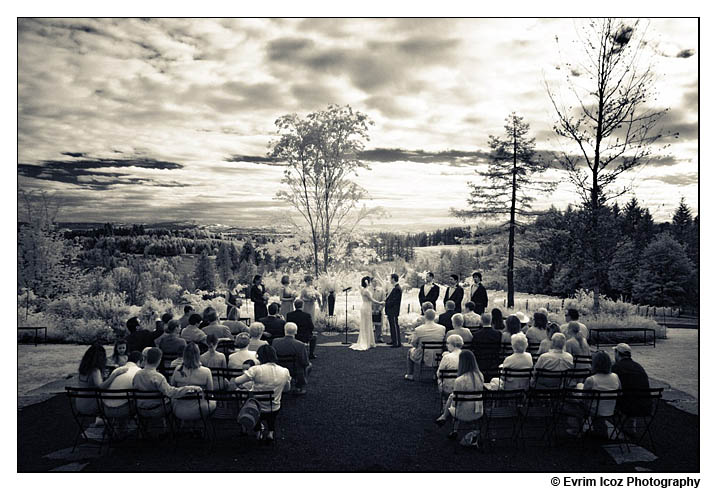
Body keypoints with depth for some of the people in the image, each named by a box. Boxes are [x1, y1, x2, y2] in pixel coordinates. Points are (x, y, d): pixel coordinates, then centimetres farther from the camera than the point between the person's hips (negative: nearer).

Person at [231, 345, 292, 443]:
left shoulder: (256, 370, -22)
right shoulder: (285, 371, -11)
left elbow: (236, 382, -18)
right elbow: (287, 388, 6)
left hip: (257, 409, -3)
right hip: (275, 411, 3)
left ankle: (258, 430, 24)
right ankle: (270, 431, 26)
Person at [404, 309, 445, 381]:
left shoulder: (418, 330, -20)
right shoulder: (443, 328, -13)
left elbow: (413, 344, -6)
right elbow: (444, 341, 2)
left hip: (422, 358, -2)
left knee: (410, 351, 30)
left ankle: (410, 375, 36)